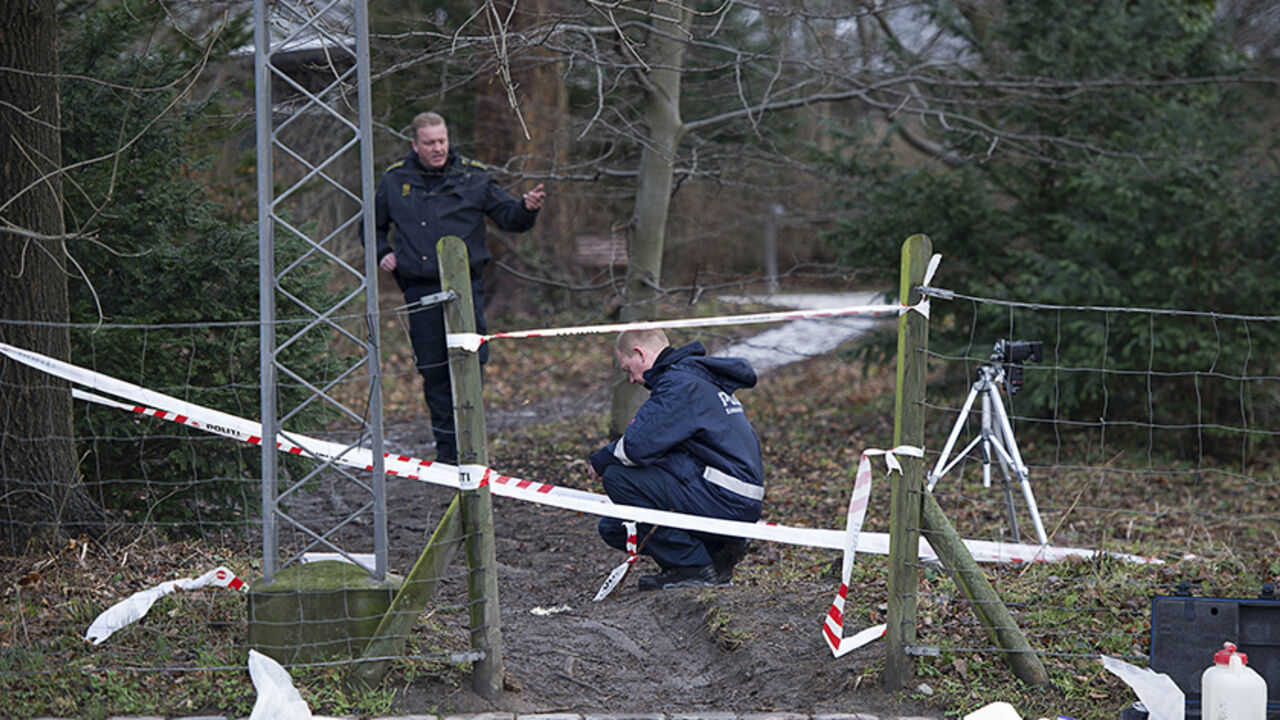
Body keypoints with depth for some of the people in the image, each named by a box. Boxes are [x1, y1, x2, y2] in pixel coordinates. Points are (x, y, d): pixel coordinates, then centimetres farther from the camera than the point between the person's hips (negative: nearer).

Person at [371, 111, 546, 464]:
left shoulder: (473, 177, 5)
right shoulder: (395, 181, 10)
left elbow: (508, 217, 5)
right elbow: (374, 226, 25)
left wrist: (527, 208, -16)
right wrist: (382, 254, 8)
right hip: (420, 288, 2)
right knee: (433, 370, 3)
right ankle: (447, 448, 12)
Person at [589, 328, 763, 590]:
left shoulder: (679, 383, -13)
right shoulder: (700, 378, 19)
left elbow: (638, 445, -23)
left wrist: (600, 461, -3)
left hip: (726, 502, -10)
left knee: (617, 477, -13)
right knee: (612, 528, 10)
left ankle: (694, 567, -8)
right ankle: (717, 549, 9)